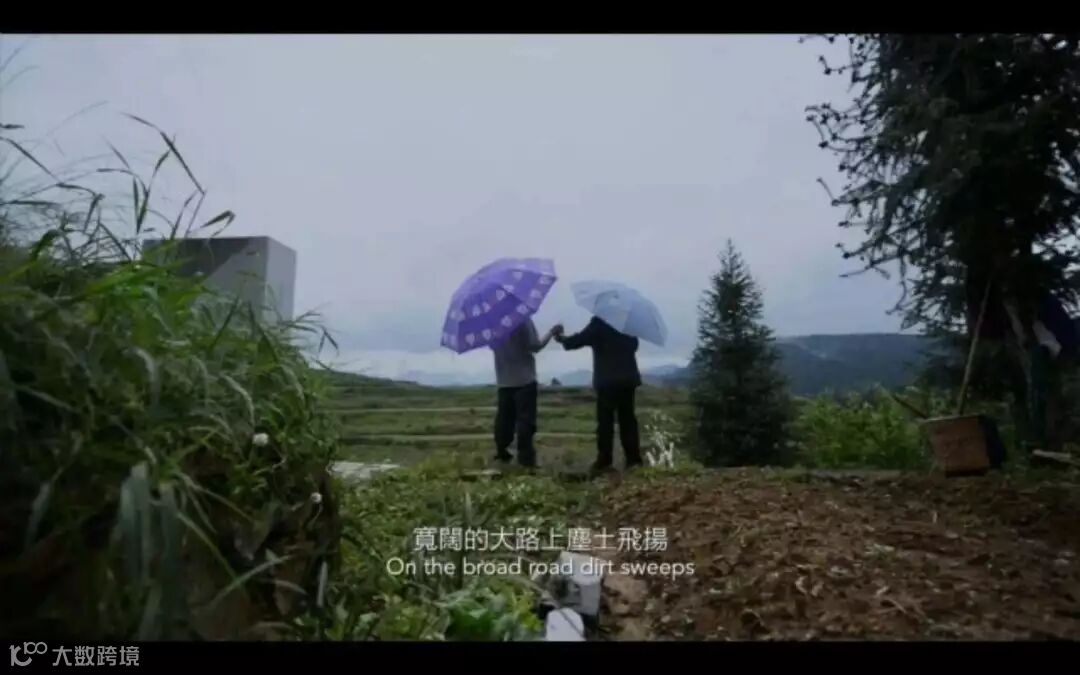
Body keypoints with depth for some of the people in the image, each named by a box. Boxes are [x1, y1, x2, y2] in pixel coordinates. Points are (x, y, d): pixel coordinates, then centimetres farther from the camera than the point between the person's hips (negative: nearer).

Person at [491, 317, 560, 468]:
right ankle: (525, 457, -2)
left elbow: (492, 346, 13)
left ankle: (502, 452, 18)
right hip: (524, 378, -5)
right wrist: (552, 332, -2)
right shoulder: (523, 319, -12)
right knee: (525, 419, -2)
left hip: (504, 379, 5)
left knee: (504, 417, 13)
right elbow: (535, 346, -12)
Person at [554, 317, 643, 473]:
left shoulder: (599, 322, -9)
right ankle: (633, 459, 9)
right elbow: (634, 344, 19)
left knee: (605, 421, -1)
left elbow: (578, 340, -8)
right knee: (627, 419, 9)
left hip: (607, 379, -5)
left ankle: (604, 460, -2)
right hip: (627, 378, 6)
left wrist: (561, 337, 9)